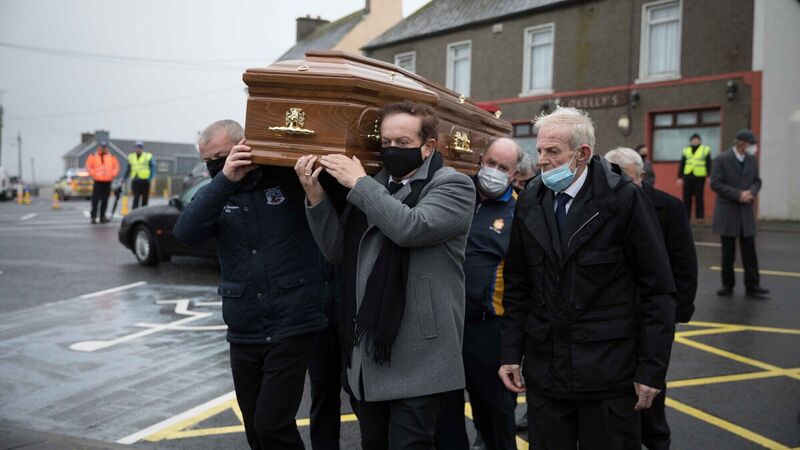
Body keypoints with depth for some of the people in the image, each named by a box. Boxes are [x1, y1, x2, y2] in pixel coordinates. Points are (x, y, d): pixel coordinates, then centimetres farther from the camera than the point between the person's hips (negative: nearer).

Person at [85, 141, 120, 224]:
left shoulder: (112, 157, 11)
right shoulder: (93, 156, 5)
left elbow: (116, 166, 12)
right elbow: (88, 166, 3)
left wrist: (113, 174, 0)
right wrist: (93, 174, -6)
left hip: (108, 182, 3)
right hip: (97, 181, -3)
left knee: (105, 200, 5)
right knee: (95, 199, -7)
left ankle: (102, 216, 11)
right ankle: (93, 216, -4)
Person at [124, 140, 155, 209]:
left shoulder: (148, 156, 3)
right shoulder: (131, 157, 13)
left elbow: (152, 168, -1)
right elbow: (128, 170, 19)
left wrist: (150, 178, -13)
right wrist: (125, 178, 10)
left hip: (145, 180, -1)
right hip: (135, 181, 1)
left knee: (145, 198, 5)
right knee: (136, 198, -8)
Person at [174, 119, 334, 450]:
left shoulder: (290, 179, -3)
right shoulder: (218, 195, 7)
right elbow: (186, 233, -12)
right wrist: (225, 179, -21)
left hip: (292, 329, -4)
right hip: (243, 336, 5)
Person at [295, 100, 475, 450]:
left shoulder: (453, 185, -6)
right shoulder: (371, 188, 14)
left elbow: (410, 228, -24)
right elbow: (338, 252, 9)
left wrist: (359, 183, -15)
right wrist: (316, 196, -3)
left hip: (416, 359, -6)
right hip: (365, 352, 7)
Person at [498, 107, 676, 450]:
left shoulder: (624, 199, -9)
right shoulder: (530, 202, 4)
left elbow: (658, 290, -8)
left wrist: (652, 370, -10)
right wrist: (511, 354, 5)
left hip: (609, 374, -3)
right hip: (543, 372, 4)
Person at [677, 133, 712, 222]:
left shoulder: (705, 150, 5)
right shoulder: (685, 150, 11)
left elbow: (709, 165, 1)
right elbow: (681, 165, 11)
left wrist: (709, 177, -7)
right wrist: (679, 177, 5)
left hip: (700, 177, -2)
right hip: (687, 177, 2)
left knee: (699, 197, -1)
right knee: (687, 197, 3)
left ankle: (699, 217, 3)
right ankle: (686, 216, 11)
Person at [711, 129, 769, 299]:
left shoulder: (752, 160, 7)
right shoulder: (722, 159, -7)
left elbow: (757, 181, 11)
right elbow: (715, 184, -12)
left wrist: (751, 192, -12)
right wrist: (738, 194, -18)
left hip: (746, 211, 4)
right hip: (727, 212, -3)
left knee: (749, 251, 1)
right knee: (728, 251, 5)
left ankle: (752, 286, 7)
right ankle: (727, 285, 15)